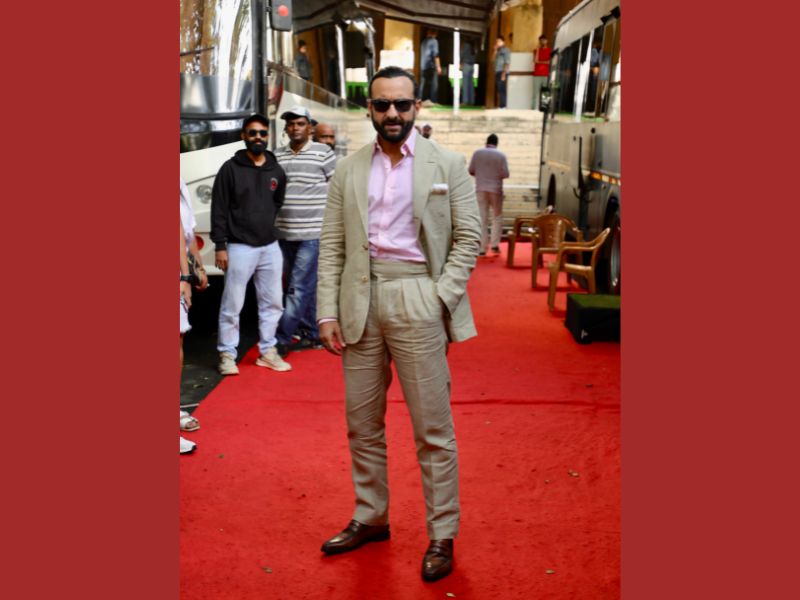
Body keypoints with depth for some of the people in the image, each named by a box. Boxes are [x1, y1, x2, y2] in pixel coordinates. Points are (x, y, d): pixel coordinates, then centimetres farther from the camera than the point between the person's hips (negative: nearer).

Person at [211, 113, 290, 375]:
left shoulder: (276, 171, 9)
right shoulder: (231, 168, -3)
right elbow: (219, 209, -6)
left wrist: (268, 226, 10)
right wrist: (220, 245, -10)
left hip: (270, 247, 5)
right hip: (239, 247, -4)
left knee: (272, 303, 9)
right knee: (232, 305, -1)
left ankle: (267, 351, 20)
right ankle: (227, 354, 10)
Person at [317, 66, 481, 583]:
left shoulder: (447, 165, 2)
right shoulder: (349, 171, 10)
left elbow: (468, 236, 0)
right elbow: (332, 245, 7)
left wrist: (442, 297, -10)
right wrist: (328, 312, 0)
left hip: (417, 302, -3)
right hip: (360, 302, 4)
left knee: (433, 429, 1)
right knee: (362, 424, 13)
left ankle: (442, 536, 15)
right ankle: (370, 519, 29)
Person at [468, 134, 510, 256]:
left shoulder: (477, 153, 0)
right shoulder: (500, 155, -5)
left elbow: (471, 171, 2)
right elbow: (505, 174, -7)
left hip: (481, 189, 1)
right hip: (495, 189, -1)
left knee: (482, 219, 3)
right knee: (497, 217, 12)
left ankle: (482, 249, 0)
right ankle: (495, 244, 2)